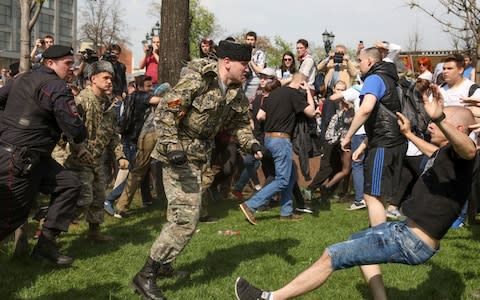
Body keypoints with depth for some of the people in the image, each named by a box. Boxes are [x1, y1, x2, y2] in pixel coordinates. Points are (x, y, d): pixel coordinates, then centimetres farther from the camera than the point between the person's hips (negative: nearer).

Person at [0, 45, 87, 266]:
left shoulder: (22, 79, 12)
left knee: (69, 184, 8)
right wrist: (78, 137, 6)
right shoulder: (57, 88, -14)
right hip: (18, 160, -9)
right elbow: (76, 132, -16)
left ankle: (46, 243, 8)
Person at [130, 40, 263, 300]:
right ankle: (145, 275, -8)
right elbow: (164, 112, -22)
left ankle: (161, 262, 37)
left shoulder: (236, 93, 5)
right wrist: (172, 147, -29)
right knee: (186, 216, -15)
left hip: (199, 156, 9)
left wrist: (251, 143, -1)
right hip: (179, 154, -9)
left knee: (183, 213, 19)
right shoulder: (196, 80, -20)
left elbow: (240, 122, 18)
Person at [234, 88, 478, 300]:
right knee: (356, 241, 32)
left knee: (331, 256, -11)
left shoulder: (457, 154, -17)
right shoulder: (447, 153, 12)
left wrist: (439, 119, -60)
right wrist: (409, 134, 50)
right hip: (408, 229, 11)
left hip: (413, 242, -11)